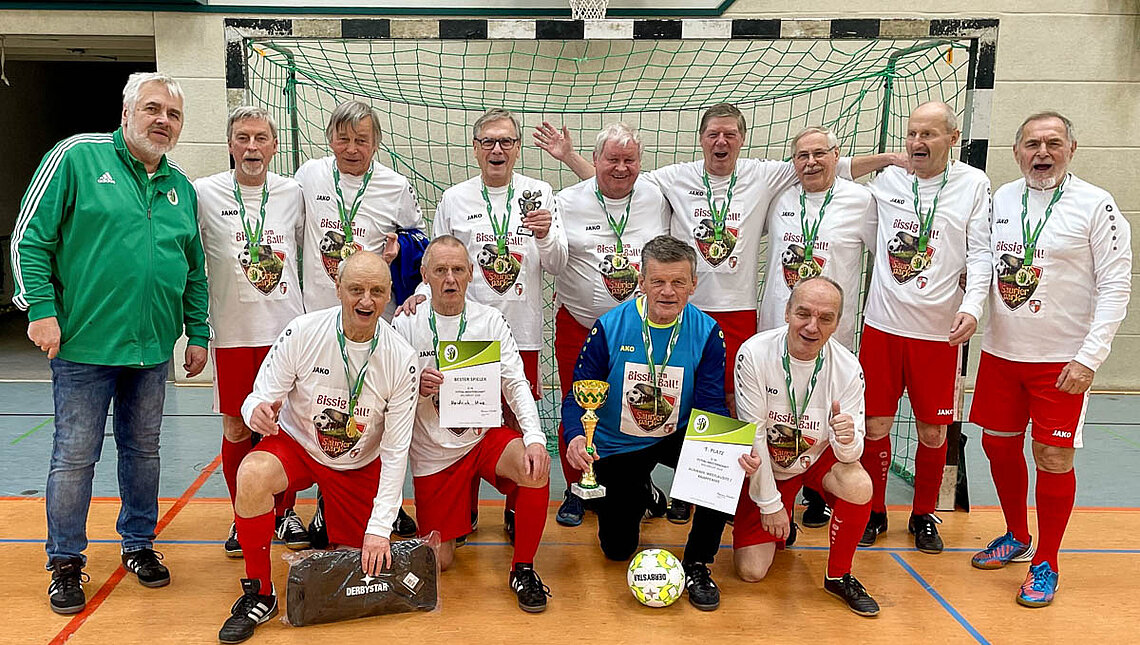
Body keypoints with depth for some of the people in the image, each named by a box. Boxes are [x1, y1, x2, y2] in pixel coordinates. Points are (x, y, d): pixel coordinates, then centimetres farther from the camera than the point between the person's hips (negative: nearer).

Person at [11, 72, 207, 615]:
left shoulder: (181, 188, 12)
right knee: (75, 456, 4)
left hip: (153, 347, 5)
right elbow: (30, 237, -6)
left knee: (143, 451, 15)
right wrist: (41, 309, -12)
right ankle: (66, 563, 20)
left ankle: (139, 544, 31)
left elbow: (195, 271, 16)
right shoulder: (77, 157, -3)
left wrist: (197, 334, 12)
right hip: (84, 344, -4)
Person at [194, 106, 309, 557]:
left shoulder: (292, 193, 5)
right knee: (236, 427, 5)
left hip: (287, 327, 2)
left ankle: (284, 511, 25)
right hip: (233, 331, -1)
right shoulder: (204, 194, -1)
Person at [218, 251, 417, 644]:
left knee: (364, 563, 2)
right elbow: (259, 399, -12)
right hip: (296, 445, -1)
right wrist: (257, 411, -39)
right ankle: (259, 594, -13)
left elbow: (396, 450, -15)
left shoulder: (401, 359, -17)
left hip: (359, 465, 1)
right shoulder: (302, 333, -20)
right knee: (252, 474, -34)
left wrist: (380, 528, -19)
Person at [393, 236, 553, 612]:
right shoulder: (404, 326, -5)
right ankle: (462, 509, 36)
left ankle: (522, 569, -10)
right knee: (438, 562, 0)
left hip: (485, 436, 0)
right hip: (433, 453, 0)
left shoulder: (490, 321, -3)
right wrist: (416, 388, -25)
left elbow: (515, 383, -8)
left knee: (536, 466, -32)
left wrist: (535, 436, -24)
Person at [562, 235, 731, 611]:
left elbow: (711, 407, -16)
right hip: (616, 447, 0)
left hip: (676, 438, 0)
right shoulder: (609, 328, -17)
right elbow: (578, 396, -13)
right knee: (617, 550, 6)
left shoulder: (707, 333, -14)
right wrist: (575, 438, -34)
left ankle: (697, 566, -10)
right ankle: (639, 495, 43)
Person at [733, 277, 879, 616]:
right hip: (764, 466, -1)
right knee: (751, 571, -7)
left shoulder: (848, 368, -20)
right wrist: (769, 502, -14)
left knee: (859, 486, -32)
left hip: (818, 457, 1)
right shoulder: (754, 354, -26)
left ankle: (839, 575, -5)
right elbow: (752, 434, -19)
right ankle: (780, 520, 28)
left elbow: (850, 453, -16)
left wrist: (848, 440, -41)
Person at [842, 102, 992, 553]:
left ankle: (924, 516, 27)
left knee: (933, 431, 8)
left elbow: (979, 254, -2)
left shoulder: (973, 184, 2)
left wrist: (971, 306, -15)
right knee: (875, 425, 5)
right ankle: (873, 512, 23)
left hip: (939, 330, -1)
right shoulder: (885, 180, 6)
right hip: (882, 325, 1)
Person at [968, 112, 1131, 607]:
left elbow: (1115, 285, -10)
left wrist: (1089, 358, -16)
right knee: (999, 446, 12)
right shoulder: (999, 200, 4)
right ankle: (1017, 537, 34)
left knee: (1053, 459, -1)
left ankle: (1046, 563, 18)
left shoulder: (1095, 205, -8)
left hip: (1062, 358, -4)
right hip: (1000, 352, 4)